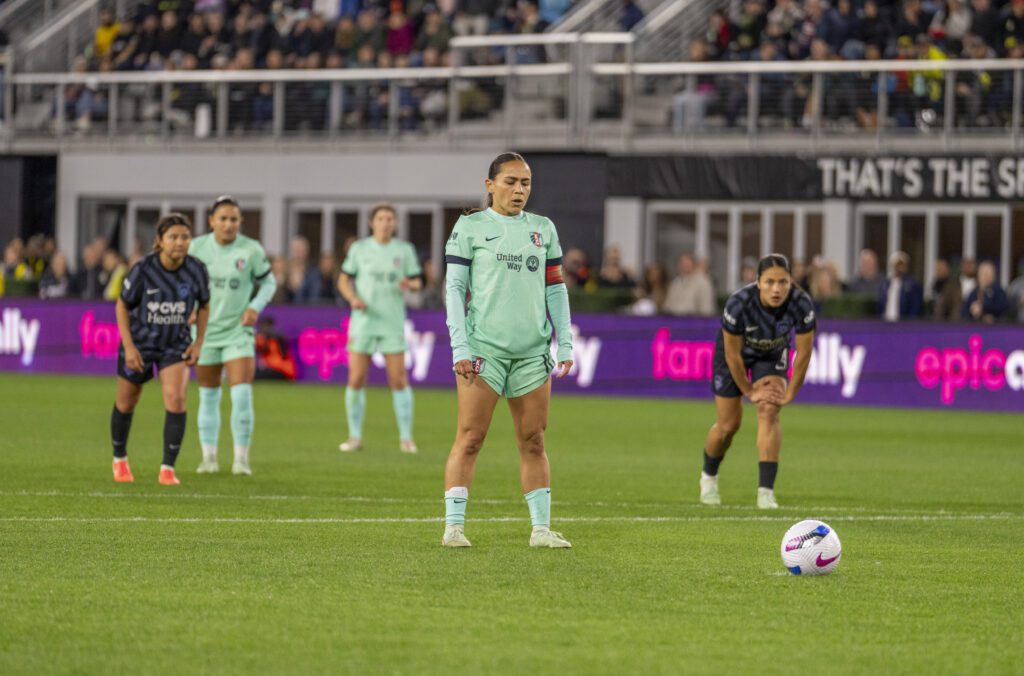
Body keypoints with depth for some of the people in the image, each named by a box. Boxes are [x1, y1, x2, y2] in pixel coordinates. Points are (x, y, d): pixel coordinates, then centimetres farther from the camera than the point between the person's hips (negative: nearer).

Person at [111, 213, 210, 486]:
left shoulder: (196, 270, -15)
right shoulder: (143, 269, -21)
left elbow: (203, 306, 4)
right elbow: (122, 305, -8)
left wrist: (199, 342, -5)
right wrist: (128, 346, -13)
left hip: (176, 343, 1)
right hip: (140, 342, -1)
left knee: (176, 399, -20)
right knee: (126, 403, 15)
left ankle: (168, 469, -11)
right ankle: (119, 459, 41)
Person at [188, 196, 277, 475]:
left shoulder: (251, 250, -7)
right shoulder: (197, 248, -4)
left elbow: (268, 282, 6)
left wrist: (255, 306, -10)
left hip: (238, 331, -2)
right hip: (205, 331, 2)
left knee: (242, 395, -13)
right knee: (208, 397, 9)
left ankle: (241, 459, -6)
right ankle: (209, 458, 19)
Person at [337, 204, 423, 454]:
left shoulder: (404, 250, 5)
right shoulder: (359, 248, 4)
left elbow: (417, 282, 10)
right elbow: (344, 280, 9)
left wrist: (410, 284, -14)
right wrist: (353, 298, -11)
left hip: (393, 323, 0)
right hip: (363, 322, 0)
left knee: (399, 380, -5)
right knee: (356, 379, -3)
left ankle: (406, 438, 2)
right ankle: (355, 437, 8)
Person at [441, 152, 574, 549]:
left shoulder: (543, 229, 14)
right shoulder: (470, 227, 2)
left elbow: (556, 289, 17)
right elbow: (454, 288, -1)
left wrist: (565, 344, 9)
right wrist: (460, 347, -9)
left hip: (533, 351, 4)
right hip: (483, 348, -4)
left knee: (533, 441, 4)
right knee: (470, 437, -7)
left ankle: (541, 528, 6)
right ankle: (453, 526, -5)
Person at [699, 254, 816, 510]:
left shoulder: (802, 304, -34)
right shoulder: (738, 303, -38)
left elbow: (804, 352, -19)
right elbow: (733, 354, -24)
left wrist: (790, 393, -15)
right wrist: (749, 391, -15)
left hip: (773, 354, 1)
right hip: (735, 350, -1)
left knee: (769, 411, -20)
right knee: (728, 424, 4)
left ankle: (766, 490, -21)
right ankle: (709, 476, 34)